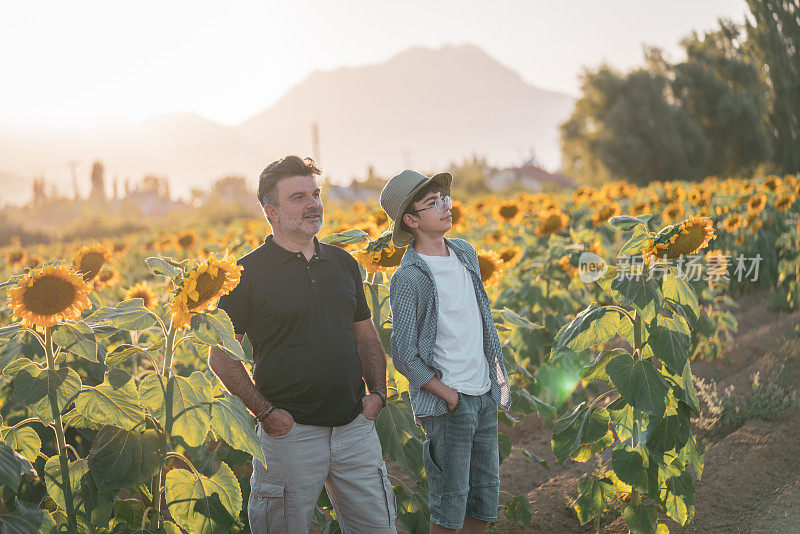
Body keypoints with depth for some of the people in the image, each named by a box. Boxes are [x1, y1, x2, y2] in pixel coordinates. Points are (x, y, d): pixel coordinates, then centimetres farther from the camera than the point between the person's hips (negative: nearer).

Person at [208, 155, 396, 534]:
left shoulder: (343, 263, 11)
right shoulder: (249, 273, -6)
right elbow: (221, 356, -5)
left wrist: (377, 392, 4)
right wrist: (265, 412, -12)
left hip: (355, 428, 5)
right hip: (290, 432, -5)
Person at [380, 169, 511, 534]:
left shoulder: (466, 252, 9)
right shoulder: (408, 277, -14)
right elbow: (404, 355, -13)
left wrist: (497, 375, 14)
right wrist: (449, 396, -12)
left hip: (484, 394, 7)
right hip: (447, 402, -7)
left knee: (486, 494, 14)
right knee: (449, 501, 0)